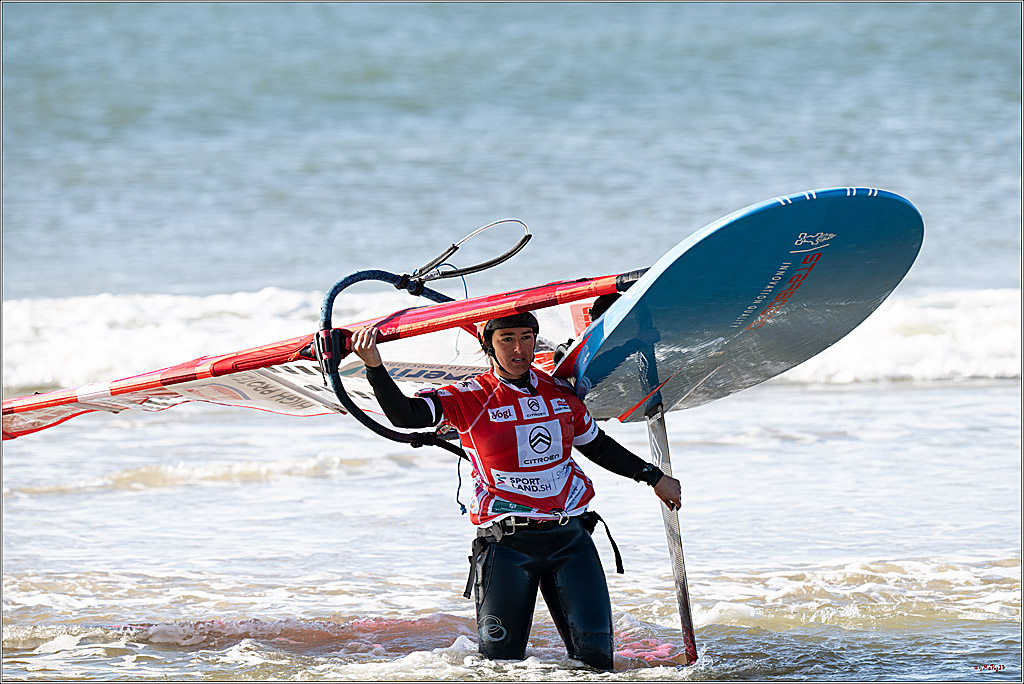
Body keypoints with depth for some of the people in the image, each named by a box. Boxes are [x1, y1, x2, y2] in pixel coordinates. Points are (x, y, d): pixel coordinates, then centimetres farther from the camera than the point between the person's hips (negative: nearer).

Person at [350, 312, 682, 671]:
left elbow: (598, 446, 24)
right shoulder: (470, 398, -5)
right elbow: (404, 415, -17)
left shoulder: (559, 392, 8)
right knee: (501, 658, -4)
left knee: (594, 654, -6)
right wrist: (374, 366, -33)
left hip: (569, 536, 3)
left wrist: (655, 478, 28)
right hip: (507, 543, -3)